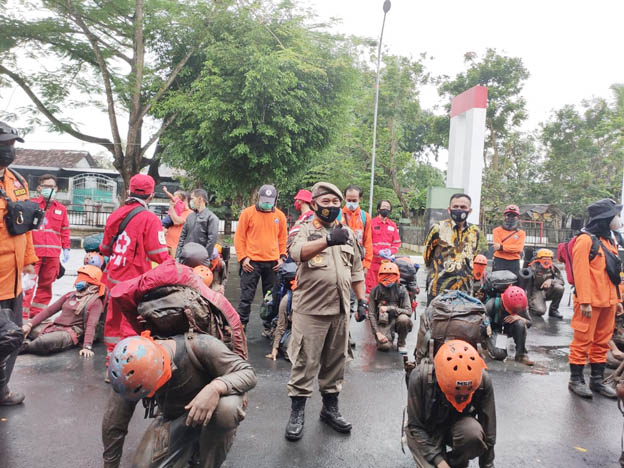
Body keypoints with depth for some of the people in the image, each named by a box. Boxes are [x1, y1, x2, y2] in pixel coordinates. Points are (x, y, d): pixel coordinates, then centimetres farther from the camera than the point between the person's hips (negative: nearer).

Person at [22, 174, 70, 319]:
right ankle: (23, 315, 1)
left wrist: (66, 248, 11)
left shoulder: (61, 208, 14)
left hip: (53, 254, 4)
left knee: (46, 284, 10)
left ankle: (37, 313, 21)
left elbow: (65, 230, 16)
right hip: (33, 251, -4)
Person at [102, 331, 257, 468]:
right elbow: (113, 423, -8)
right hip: (173, 418, 4)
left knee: (227, 407, -37)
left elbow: (247, 372, -31)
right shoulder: (132, 372, -19)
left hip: (211, 411, -3)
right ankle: (193, 448, 14)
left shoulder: (200, 346, -32)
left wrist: (215, 388, -49)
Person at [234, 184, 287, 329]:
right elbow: (239, 237, 0)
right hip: (252, 262, -3)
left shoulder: (280, 215, 6)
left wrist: (282, 257, 4)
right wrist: (242, 257, -7)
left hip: (272, 263, 3)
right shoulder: (248, 213, -2)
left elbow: (283, 238, 14)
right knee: (246, 297, 1)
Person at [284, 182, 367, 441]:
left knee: (335, 362, 14)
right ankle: (296, 413, 15)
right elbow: (297, 252, -27)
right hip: (310, 309, -5)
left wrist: (362, 300, 10)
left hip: (340, 309, 5)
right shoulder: (305, 230, -4)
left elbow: (356, 270, 18)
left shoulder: (348, 233, 13)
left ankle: (330, 408, 29)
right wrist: (328, 240, -42)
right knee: (305, 363, 2)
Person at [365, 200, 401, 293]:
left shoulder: (392, 225, 15)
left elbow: (397, 243, 14)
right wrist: (378, 252, -16)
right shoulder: (371, 223, 1)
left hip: (387, 261, 4)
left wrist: (391, 251, -6)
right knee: (371, 286, -5)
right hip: (373, 261, -4)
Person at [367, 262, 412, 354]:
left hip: (396, 320, 1)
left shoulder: (402, 291, -4)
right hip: (382, 323, -1)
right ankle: (390, 336, 14)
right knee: (384, 346, -25)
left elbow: (409, 311, -13)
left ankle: (401, 343, -4)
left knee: (404, 319, -33)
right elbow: (371, 314, -4)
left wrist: (389, 308, -23)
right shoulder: (375, 291, -4)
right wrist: (377, 332, -12)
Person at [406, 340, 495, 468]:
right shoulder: (420, 377, -32)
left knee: (474, 432, -32)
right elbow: (415, 426, -20)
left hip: (457, 425, 1)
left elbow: (488, 433, -14)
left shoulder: (483, 380, -26)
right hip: (426, 432, -1)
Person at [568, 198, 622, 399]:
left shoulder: (609, 240, 15)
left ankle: (597, 380, 25)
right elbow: (580, 272, -16)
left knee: (602, 342, 14)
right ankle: (576, 380, 11)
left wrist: (616, 299, 17)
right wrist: (585, 301, -19)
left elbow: (612, 273, 19)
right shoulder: (586, 240, -12)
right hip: (590, 302, -8)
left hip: (607, 301, 9)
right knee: (583, 341, 0)